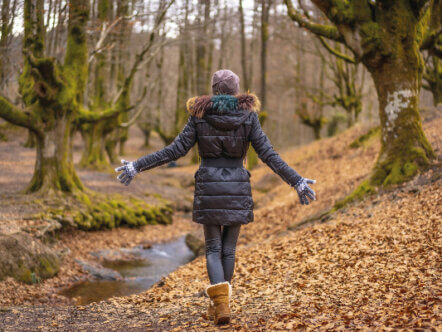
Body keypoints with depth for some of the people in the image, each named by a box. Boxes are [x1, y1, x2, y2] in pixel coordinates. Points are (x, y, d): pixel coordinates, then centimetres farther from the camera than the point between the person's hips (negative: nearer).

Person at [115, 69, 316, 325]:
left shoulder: (200, 115, 0)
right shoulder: (248, 115, -1)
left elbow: (176, 150, -5)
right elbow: (268, 154, -6)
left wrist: (138, 166, 1)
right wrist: (297, 182, -3)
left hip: (209, 188, 0)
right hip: (237, 188, 0)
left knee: (213, 248, 7)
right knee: (229, 248, 14)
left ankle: (220, 302, -14)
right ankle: (221, 303, 23)